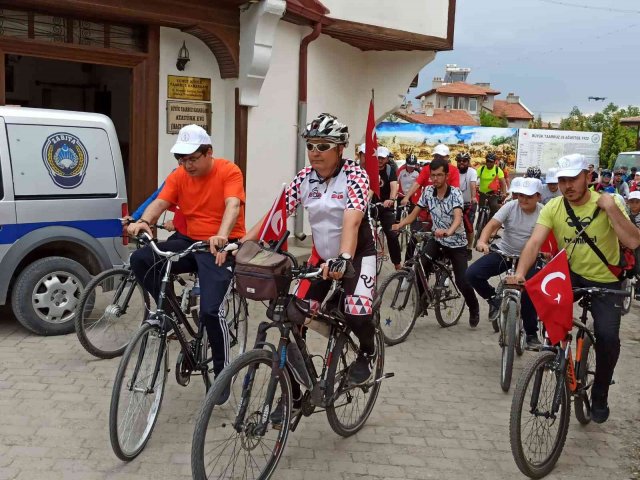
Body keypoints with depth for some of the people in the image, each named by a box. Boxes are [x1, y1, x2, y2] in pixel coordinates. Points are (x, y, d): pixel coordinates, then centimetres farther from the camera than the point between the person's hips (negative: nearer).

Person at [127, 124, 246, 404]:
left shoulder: (229, 172, -9)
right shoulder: (179, 176, 5)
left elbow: (233, 205, -25)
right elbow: (159, 203, -8)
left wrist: (221, 236, -45)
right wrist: (144, 221, -32)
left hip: (220, 247, -5)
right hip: (189, 242, 5)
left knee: (210, 310, -20)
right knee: (140, 260, -18)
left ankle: (222, 373, 1)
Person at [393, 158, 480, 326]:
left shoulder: (455, 193, -19)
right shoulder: (428, 191, -6)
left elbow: (458, 217, -36)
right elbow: (414, 214, -2)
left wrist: (449, 231, -57)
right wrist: (399, 225, -22)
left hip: (456, 243, -3)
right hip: (437, 240, 4)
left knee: (462, 281, -8)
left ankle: (474, 309, 21)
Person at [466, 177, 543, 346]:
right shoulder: (510, 207, -10)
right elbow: (492, 225, -18)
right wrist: (482, 241, -37)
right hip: (503, 253, 1)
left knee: (529, 296, -9)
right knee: (472, 274, -18)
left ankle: (531, 334, 14)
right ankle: (494, 299, 9)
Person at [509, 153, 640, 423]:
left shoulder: (607, 204, -13)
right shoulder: (553, 207, -8)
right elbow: (535, 242, -21)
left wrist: (611, 208, -29)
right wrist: (520, 273, -37)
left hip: (605, 281, -2)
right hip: (570, 275, 2)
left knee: (608, 337, -17)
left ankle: (599, 396, 9)